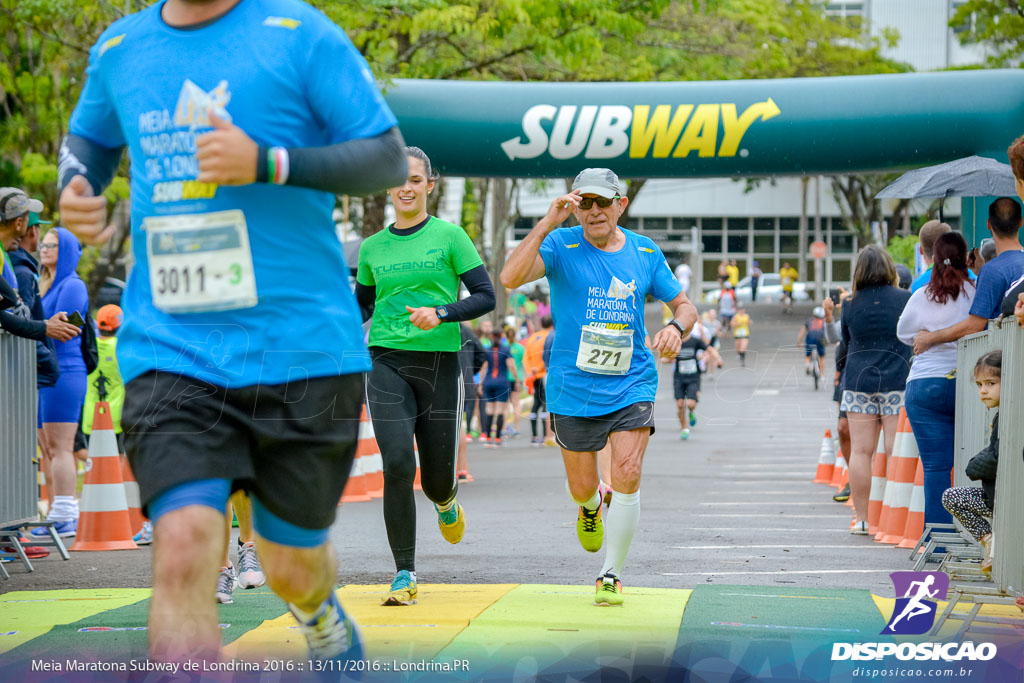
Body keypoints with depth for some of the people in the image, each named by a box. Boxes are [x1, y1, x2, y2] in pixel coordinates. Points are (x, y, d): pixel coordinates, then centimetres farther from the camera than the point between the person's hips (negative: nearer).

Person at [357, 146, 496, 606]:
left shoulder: (449, 236, 0)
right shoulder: (372, 247, 10)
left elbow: (486, 296, -3)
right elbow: (360, 305, 23)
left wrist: (441, 313, -18)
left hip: (440, 361, -1)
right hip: (388, 363, 1)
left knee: (437, 479, 4)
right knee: (398, 466, -15)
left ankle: (446, 504, 44)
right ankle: (405, 576, -7)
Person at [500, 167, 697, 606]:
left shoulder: (645, 253, 4)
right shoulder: (561, 245, -7)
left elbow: (684, 305, 12)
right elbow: (510, 278, -25)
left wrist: (676, 328, -11)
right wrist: (547, 223, -31)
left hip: (631, 385, 1)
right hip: (573, 387, -1)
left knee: (627, 474, -16)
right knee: (581, 487, 9)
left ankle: (611, 576, -1)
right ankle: (591, 506, 50)